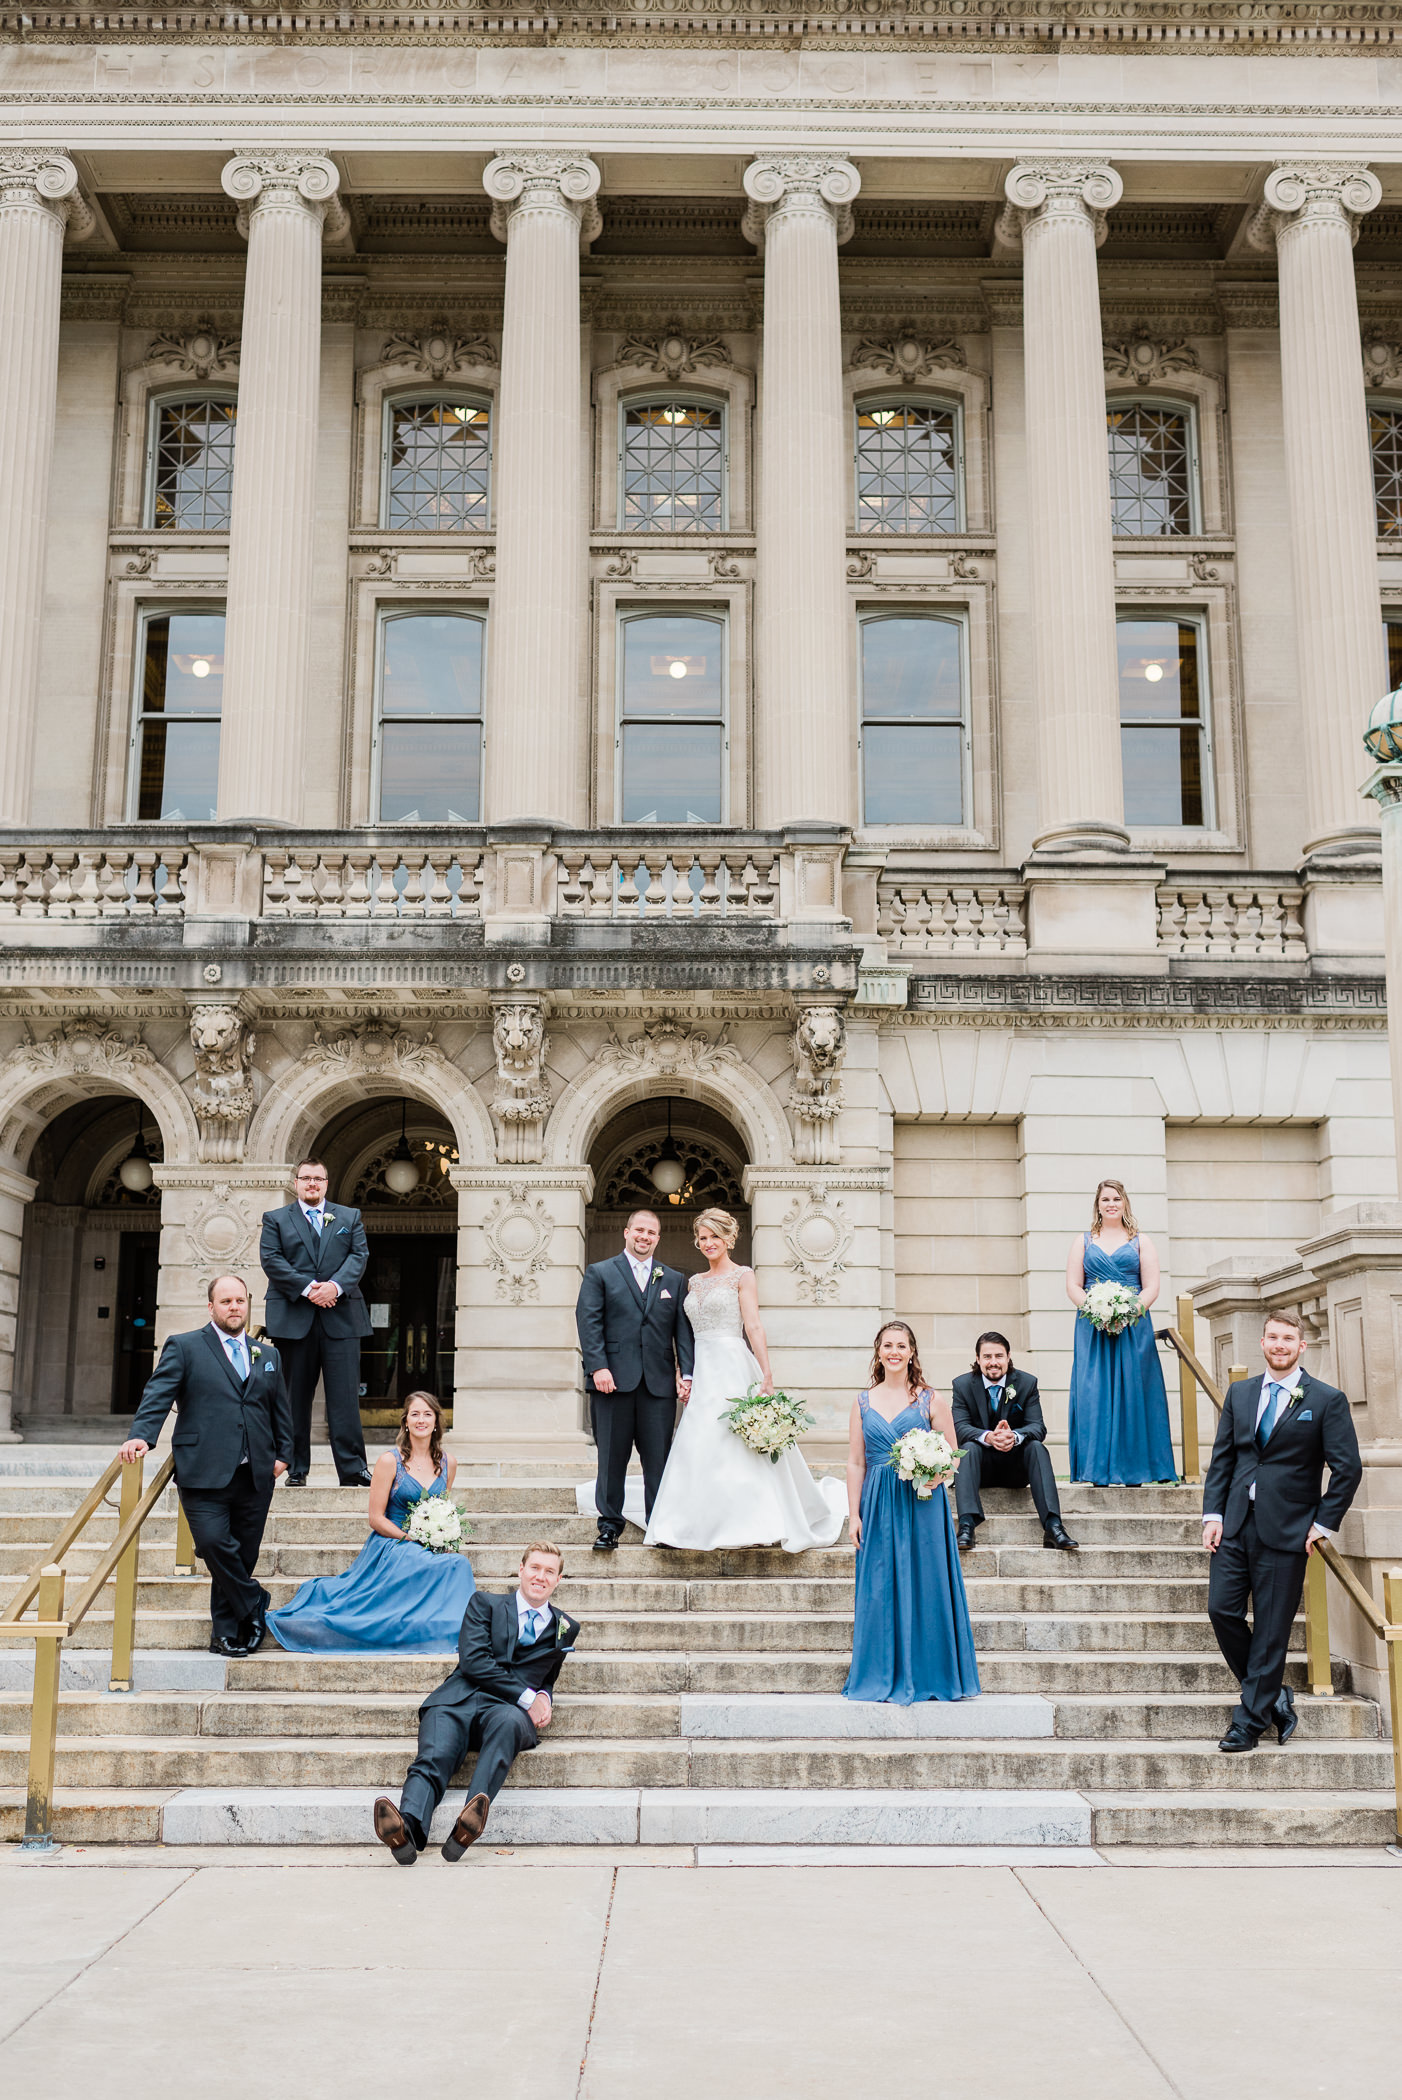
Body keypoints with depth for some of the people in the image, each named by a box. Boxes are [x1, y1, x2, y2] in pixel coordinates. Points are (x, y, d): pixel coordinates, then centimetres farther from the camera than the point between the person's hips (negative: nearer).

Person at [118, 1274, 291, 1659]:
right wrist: (141, 1436, -22)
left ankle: (226, 1632, 18)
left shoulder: (268, 1355, 19)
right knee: (213, 1542, -19)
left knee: (243, 1554, 5)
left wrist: (283, 1453, 13)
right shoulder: (184, 1347, 5)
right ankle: (254, 1604, 2)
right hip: (204, 1473, -4)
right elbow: (158, 1395, -7)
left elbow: (281, 1410, 24)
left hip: (255, 1475, 4)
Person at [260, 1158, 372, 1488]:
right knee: (295, 1396, 3)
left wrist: (335, 1286, -12)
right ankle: (296, 1468, 10)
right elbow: (271, 1260, -1)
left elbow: (359, 1256, 6)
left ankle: (353, 1468, -5)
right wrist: (308, 1288, -12)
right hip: (293, 1318, -1)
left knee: (345, 1395, -5)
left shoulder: (349, 1217, 17)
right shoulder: (275, 1220, 12)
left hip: (341, 1317, 1)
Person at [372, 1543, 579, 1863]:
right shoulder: (484, 1605, 19)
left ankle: (469, 1824, -57)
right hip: (460, 1700, 0)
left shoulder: (566, 1628, 26)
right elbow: (473, 1660, 4)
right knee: (433, 1757, -33)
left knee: (508, 1721, -39)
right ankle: (408, 1829, -60)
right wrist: (526, 1696, -5)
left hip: (508, 1709, 0)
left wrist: (544, 1698, 10)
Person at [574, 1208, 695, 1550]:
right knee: (612, 1457, 3)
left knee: (659, 1458, 2)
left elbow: (683, 1330, 10)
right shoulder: (599, 1273, 8)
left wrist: (687, 1374, -2)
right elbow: (589, 1321, -2)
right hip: (614, 1379, -2)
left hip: (660, 1381, 2)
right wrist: (598, 1367, -13)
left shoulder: (674, 1280, 16)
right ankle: (609, 1525, 11)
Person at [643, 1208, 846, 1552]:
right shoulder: (695, 1282, 17)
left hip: (731, 1368, -6)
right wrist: (685, 1376, 10)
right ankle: (705, 1530, 8)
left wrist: (766, 1376, -16)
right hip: (702, 1370, 6)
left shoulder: (742, 1276, -1)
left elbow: (753, 1328, -9)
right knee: (697, 1447, 1)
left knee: (731, 1444, -9)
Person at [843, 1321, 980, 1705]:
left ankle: (928, 1676, 10)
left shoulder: (929, 1400, 3)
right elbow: (855, 1463, 8)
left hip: (922, 1504, -2)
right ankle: (887, 1678, 12)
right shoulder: (863, 1403, 8)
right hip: (878, 1505, 2)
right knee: (881, 1590, 3)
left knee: (924, 1584, 0)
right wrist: (854, 1514, 2)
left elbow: (952, 1454, 6)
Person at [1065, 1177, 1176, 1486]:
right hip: (1093, 1329, 1)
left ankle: (1131, 1470, -2)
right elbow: (1073, 1287, 6)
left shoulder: (1141, 1241, 12)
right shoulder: (1083, 1241, 14)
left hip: (1133, 1327, -1)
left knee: (1132, 1391, -5)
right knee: (1094, 1393, -6)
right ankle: (1101, 1471, -5)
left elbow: (1151, 1287, 3)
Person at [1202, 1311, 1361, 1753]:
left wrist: (1323, 1523, -6)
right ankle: (1273, 1695, 19)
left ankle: (1251, 1720, 11)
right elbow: (1222, 1458, 11)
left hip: (1285, 1530, -4)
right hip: (1236, 1523, 4)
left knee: (1271, 1628, 1)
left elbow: (1348, 1467, -3)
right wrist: (1213, 1514, 2)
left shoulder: (1327, 1400, -3)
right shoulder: (1240, 1393, 11)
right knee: (1221, 1609, -1)